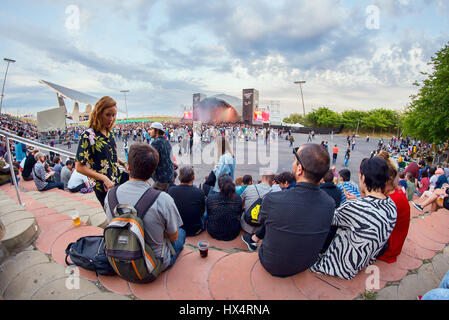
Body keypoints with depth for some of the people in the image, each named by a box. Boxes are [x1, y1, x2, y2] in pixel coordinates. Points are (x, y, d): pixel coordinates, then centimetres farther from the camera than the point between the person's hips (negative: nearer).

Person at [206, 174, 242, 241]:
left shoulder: (210, 198, -21)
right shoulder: (238, 198, -19)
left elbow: (208, 214, -1)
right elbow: (239, 215, 0)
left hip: (213, 233, 0)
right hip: (232, 235, 1)